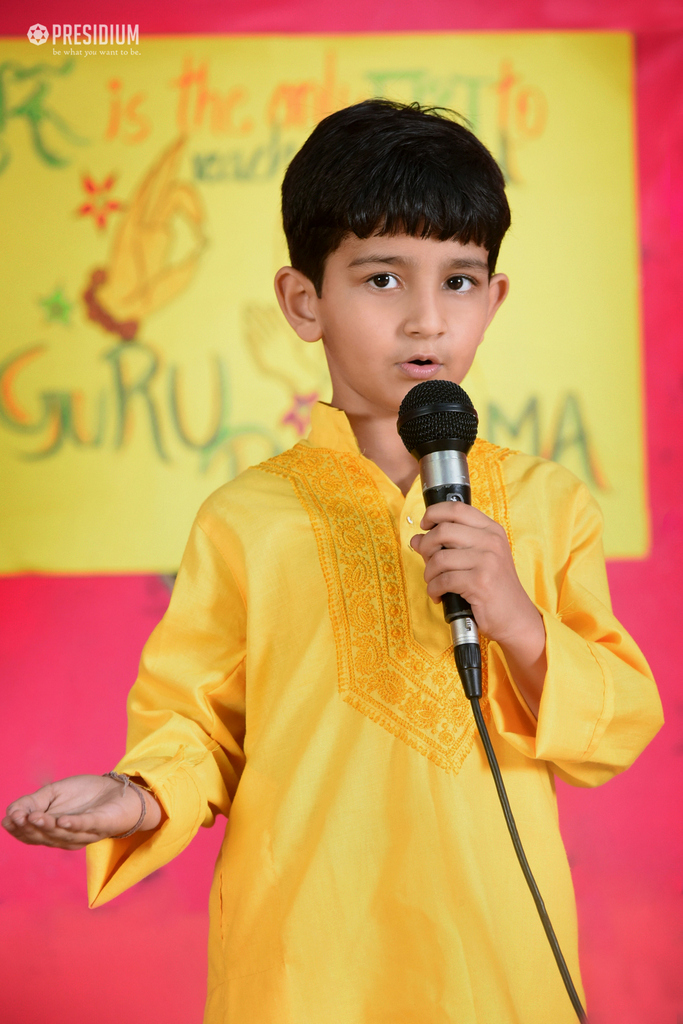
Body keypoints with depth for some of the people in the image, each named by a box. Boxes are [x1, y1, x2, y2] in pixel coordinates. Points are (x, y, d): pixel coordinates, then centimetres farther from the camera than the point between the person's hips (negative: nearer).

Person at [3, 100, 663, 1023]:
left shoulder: (547, 504, 1)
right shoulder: (249, 522, -4)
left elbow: (621, 728, 0)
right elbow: (198, 717, 0)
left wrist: (519, 623, -16)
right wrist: (142, 799, -19)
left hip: (494, 948, 1)